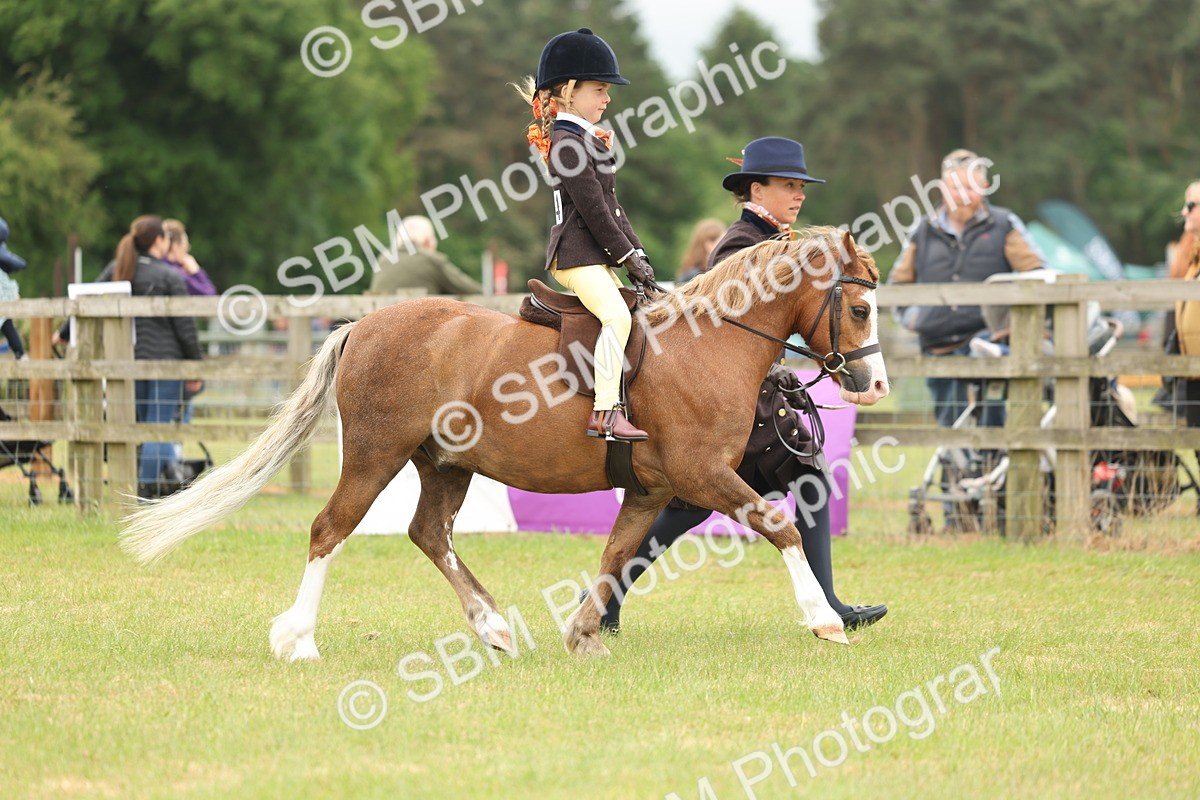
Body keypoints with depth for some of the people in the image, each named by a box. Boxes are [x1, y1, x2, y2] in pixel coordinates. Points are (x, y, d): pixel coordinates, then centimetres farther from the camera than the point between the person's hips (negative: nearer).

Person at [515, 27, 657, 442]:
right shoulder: (568, 143, -13)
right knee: (616, 315, -25)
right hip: (576, 254, -11)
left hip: (596, 255, 11)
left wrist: (637, 254, 11)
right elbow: (593, 210, -17)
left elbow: (611, 206, 19)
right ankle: (605, 413, -30)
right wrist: (629, 257, -13)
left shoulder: (587, 140, 19)